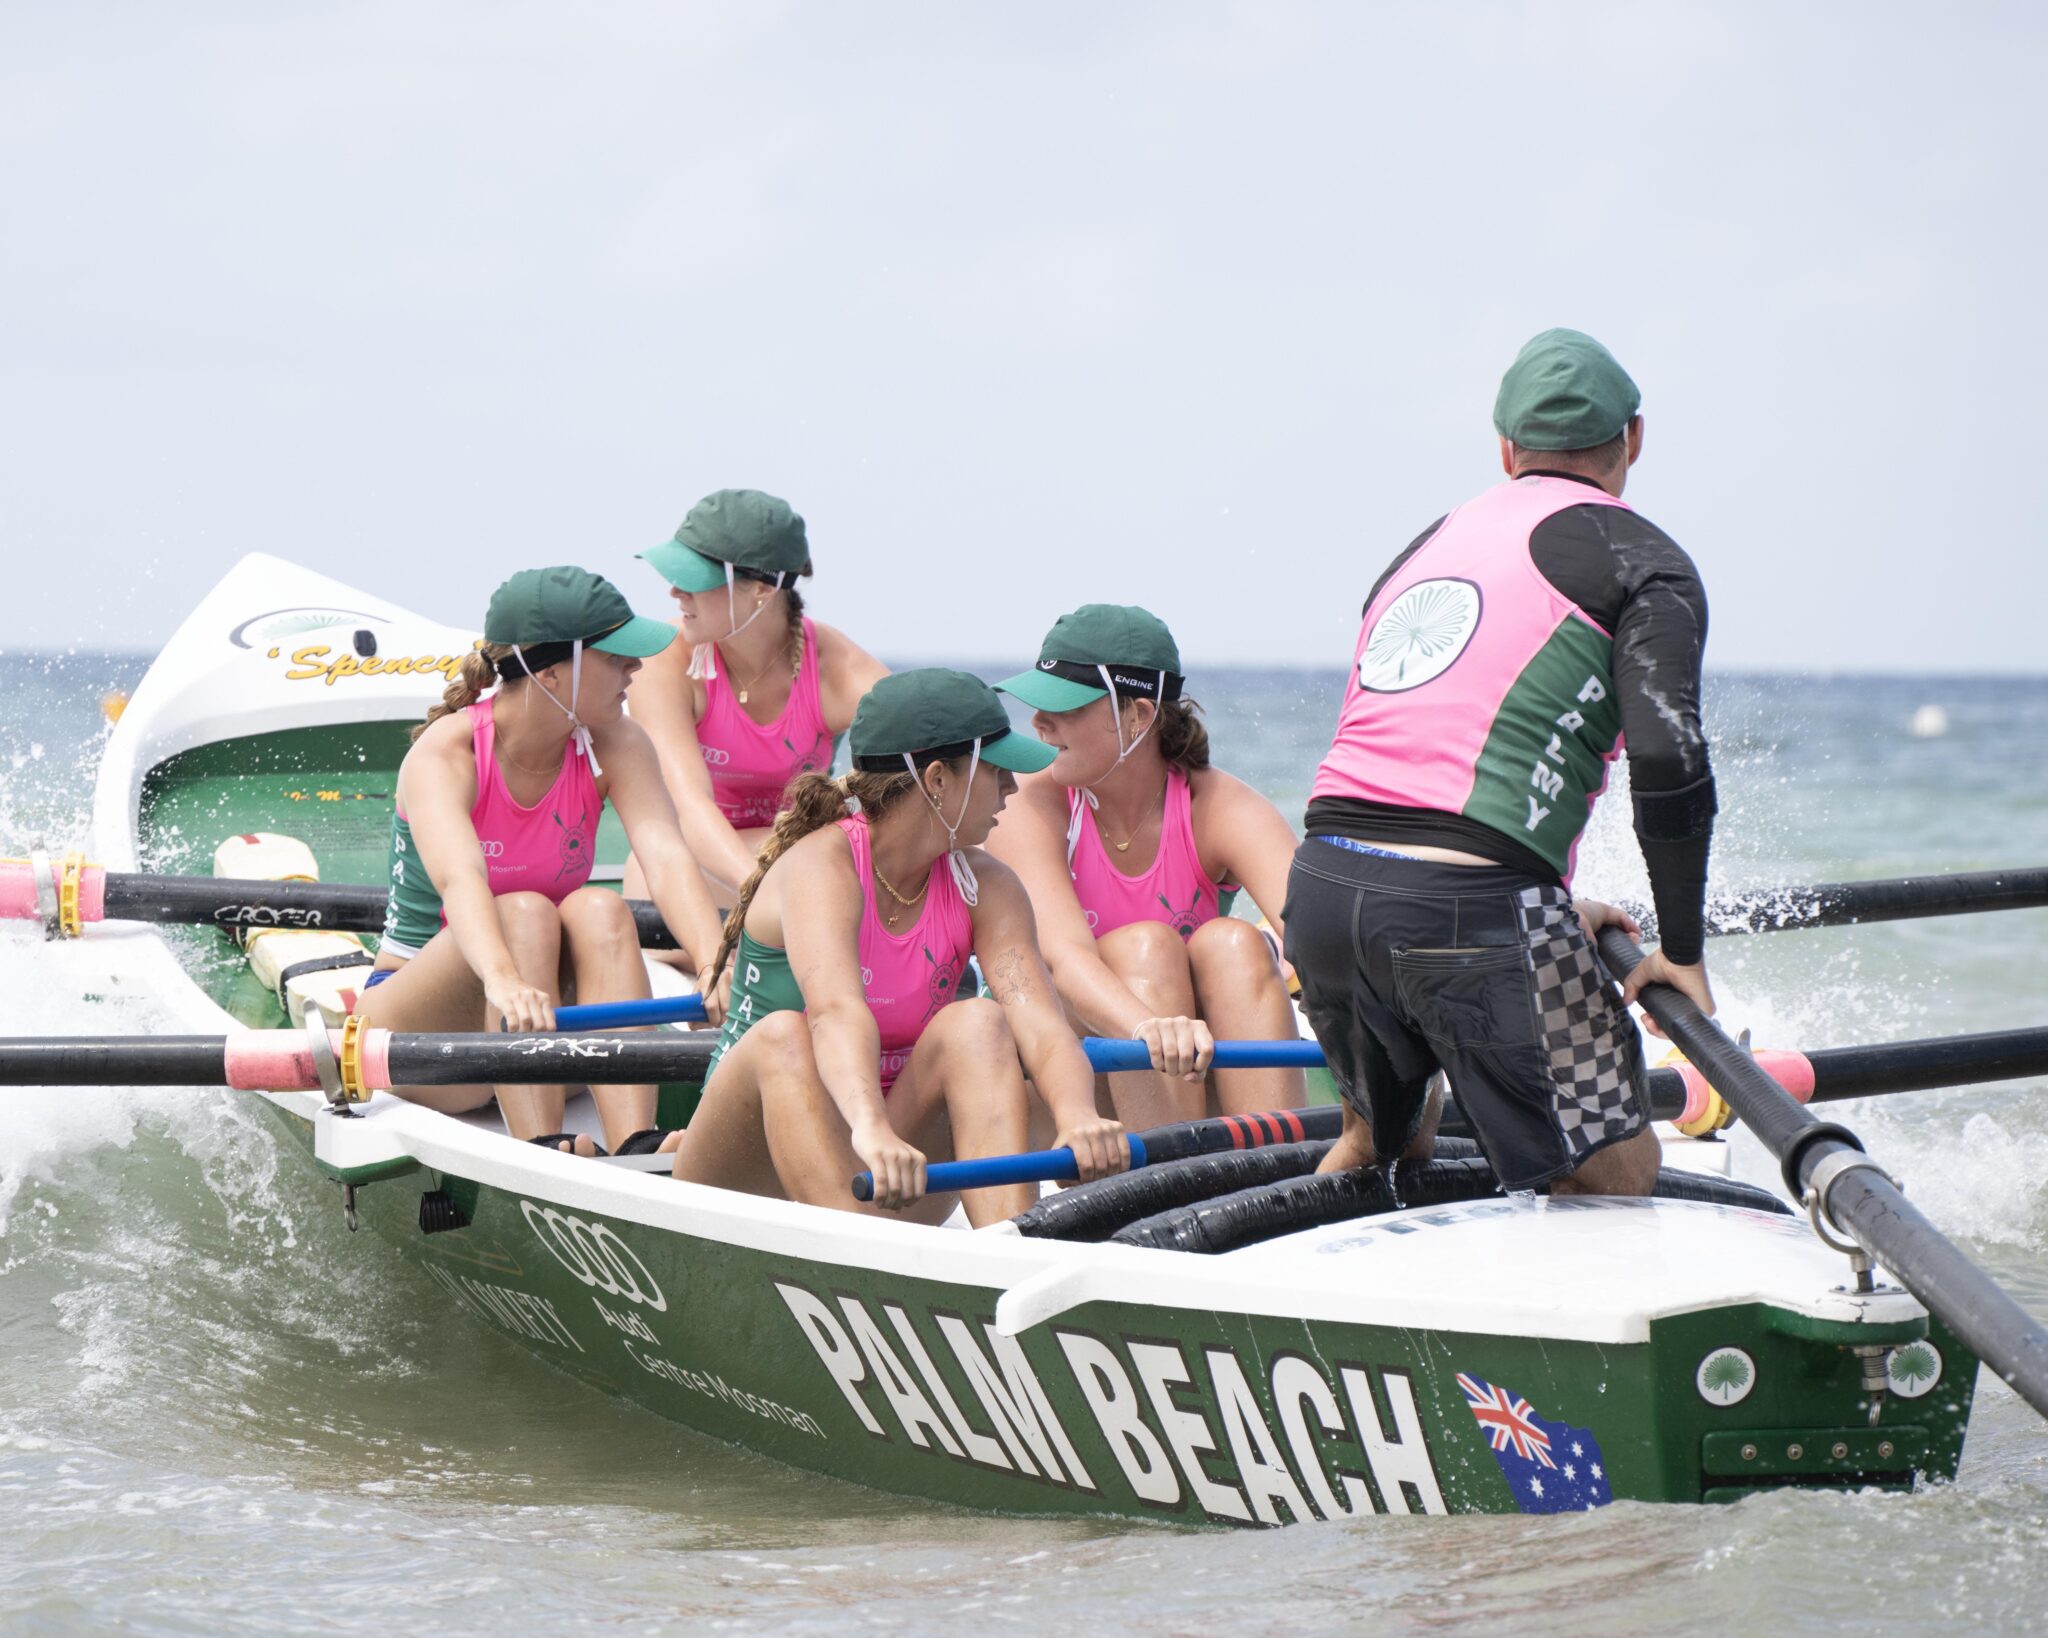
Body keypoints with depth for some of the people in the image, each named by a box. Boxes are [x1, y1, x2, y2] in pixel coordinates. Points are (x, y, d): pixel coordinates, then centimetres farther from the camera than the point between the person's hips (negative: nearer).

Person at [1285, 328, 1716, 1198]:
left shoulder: (1426, 546, 26)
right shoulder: (1641, 558, 5)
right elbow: (1666, 758, -8)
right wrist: (1682, 952, 3)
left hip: (1319, 891, 7)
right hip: (1466, 910, -7)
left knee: (1383, 1139, 31)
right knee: (1616, 1174, 3)